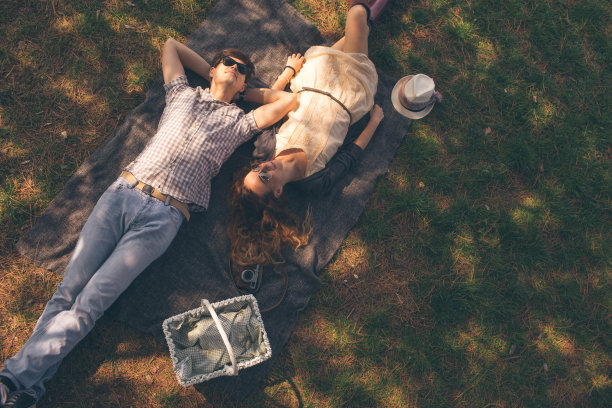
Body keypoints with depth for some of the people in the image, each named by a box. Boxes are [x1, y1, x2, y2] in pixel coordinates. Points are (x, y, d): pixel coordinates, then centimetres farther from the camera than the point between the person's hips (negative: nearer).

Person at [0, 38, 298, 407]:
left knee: (87, 306, -13)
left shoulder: (238, 121, 15)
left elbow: (290, 100, 9)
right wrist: (211, 73, 32)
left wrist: (246, 92, 20)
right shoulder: (183, 94, 22)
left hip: (163, 217, -3)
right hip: (123, 193, 3)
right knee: (67, 291, -6)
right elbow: (171, 44, 36)